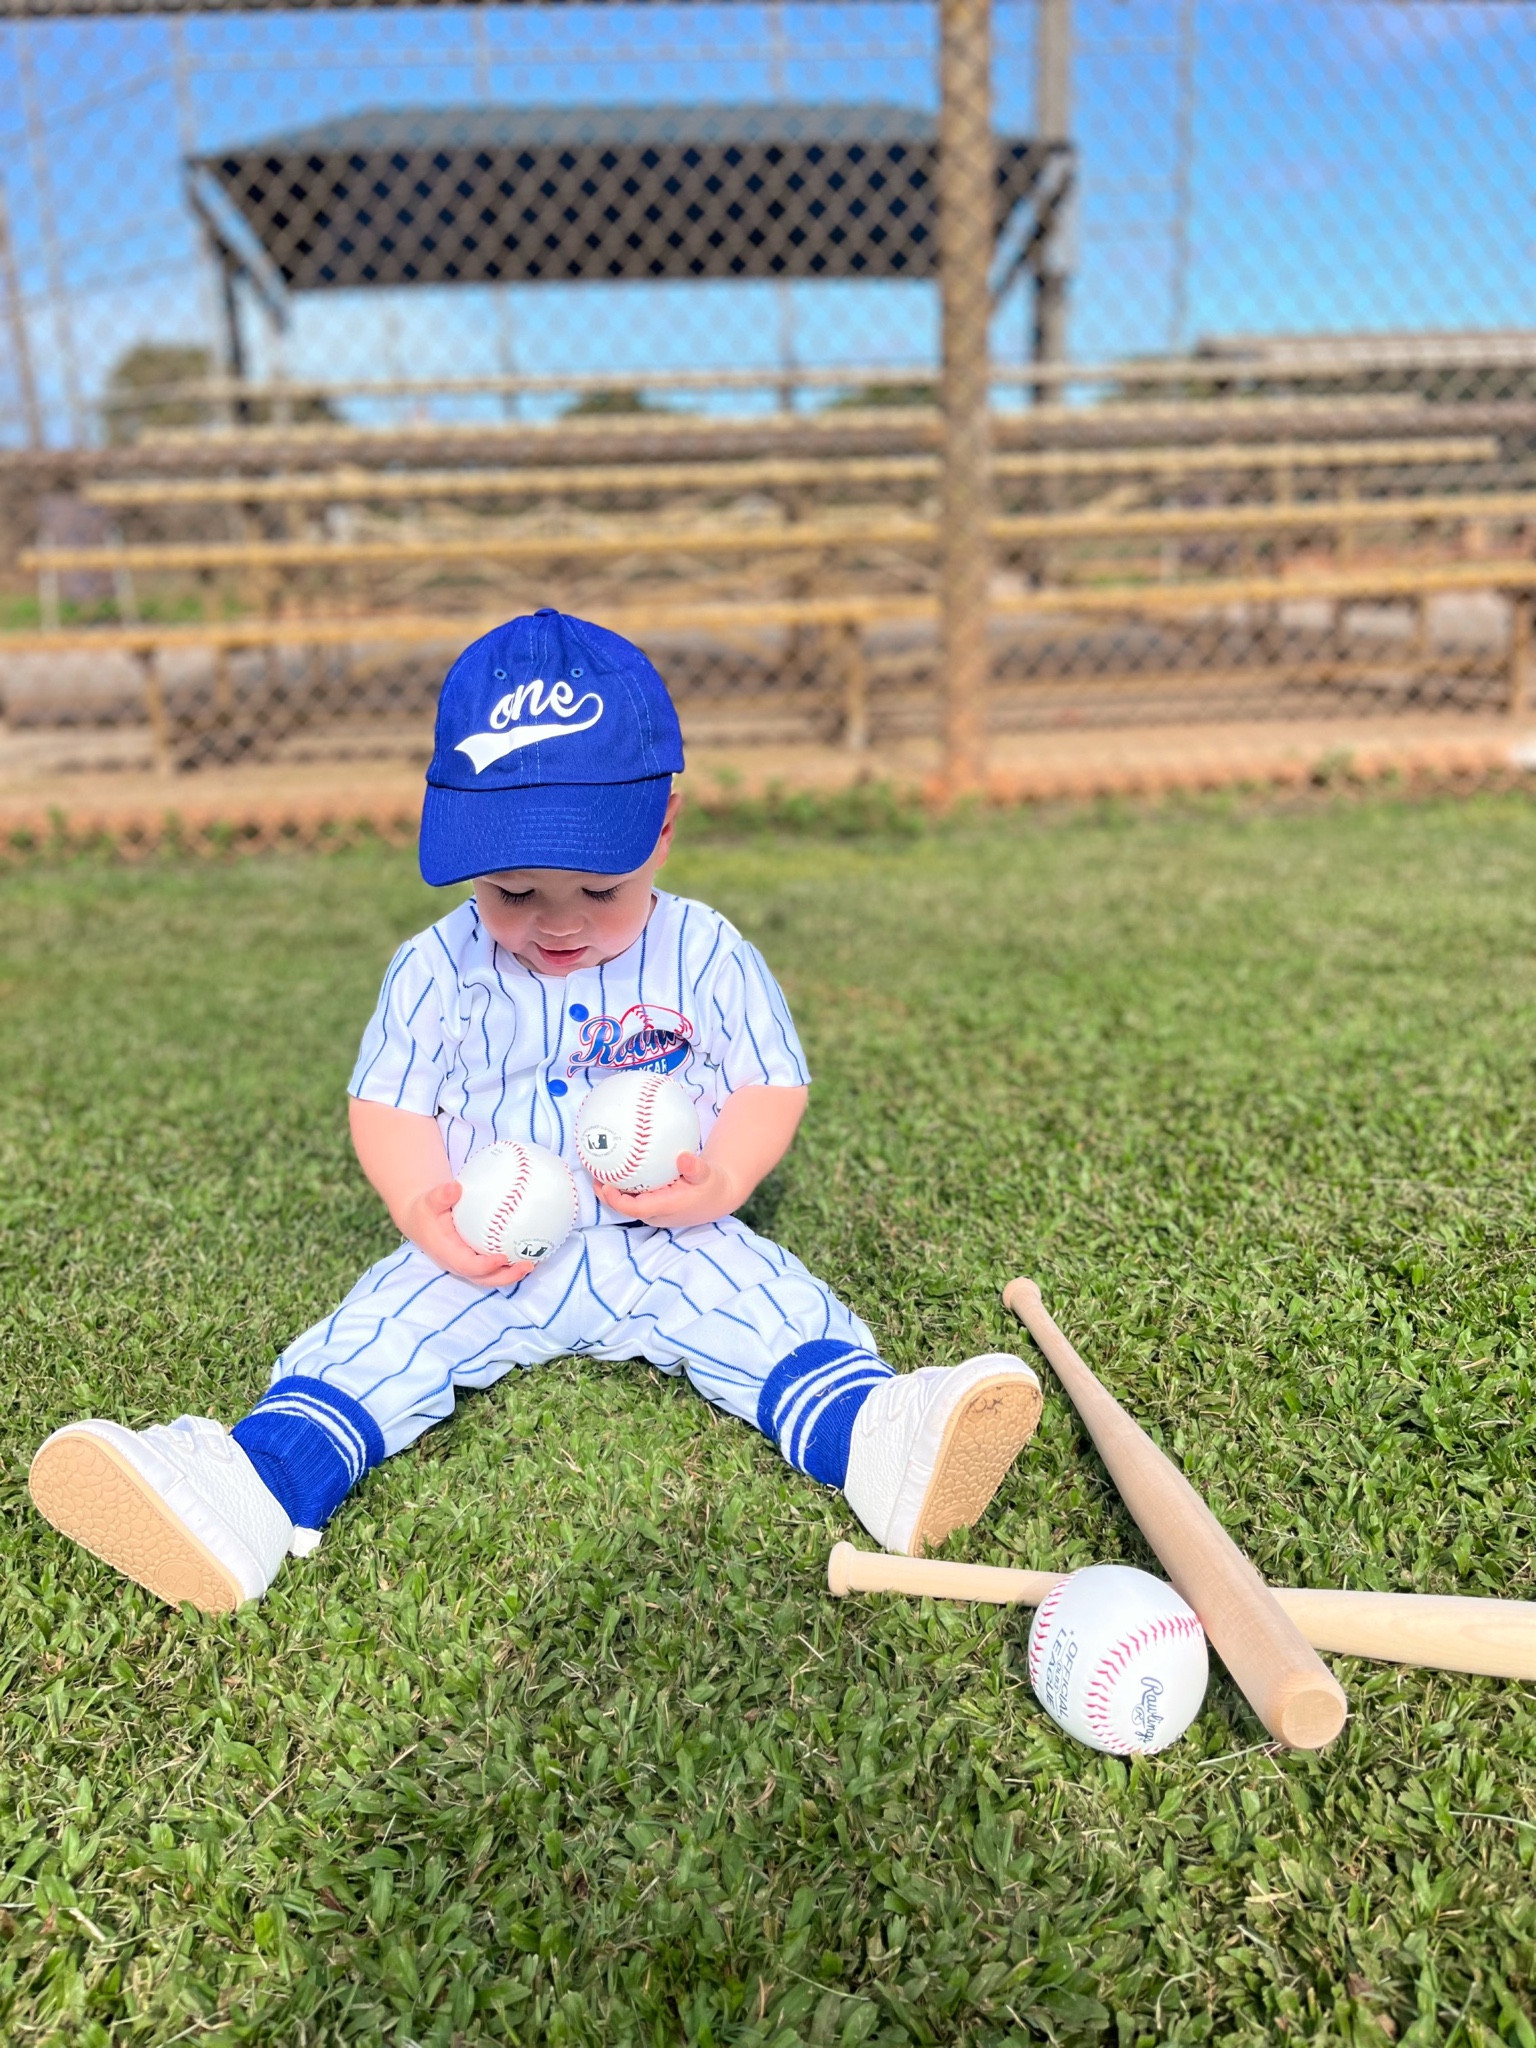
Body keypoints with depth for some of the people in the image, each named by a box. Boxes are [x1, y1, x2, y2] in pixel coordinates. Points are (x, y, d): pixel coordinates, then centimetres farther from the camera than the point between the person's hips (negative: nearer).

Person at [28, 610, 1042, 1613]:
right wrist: (425, 1207, -18)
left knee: (772, 1307, -25)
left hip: (673, 1246, -1)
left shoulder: (710, 955, -3)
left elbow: (772, 1087, -1)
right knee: (380, 1331, -18)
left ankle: (876, 1439, -43)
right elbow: (388, 1108, 3)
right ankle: (253, 1489, -31)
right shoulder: (435, 969, -1)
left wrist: (717, 1181, -22)